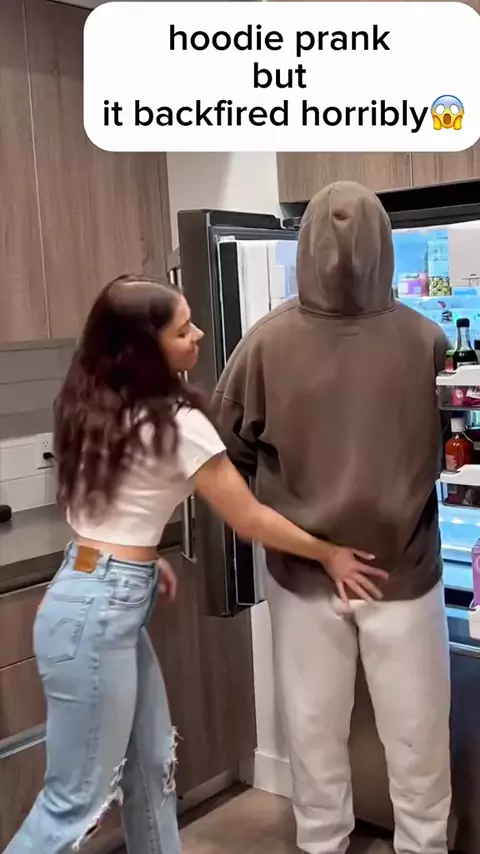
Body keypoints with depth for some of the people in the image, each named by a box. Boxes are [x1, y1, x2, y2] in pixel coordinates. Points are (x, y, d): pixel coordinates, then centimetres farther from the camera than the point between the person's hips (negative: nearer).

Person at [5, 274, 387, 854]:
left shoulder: (97, 406, 7)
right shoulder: (176, 423, -17)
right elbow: (249, 521, -9)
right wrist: (329, 554, 3)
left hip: (96, 594, 9)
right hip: (100, 611, -9)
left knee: (152, 765, 19)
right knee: (77, 803, 3)